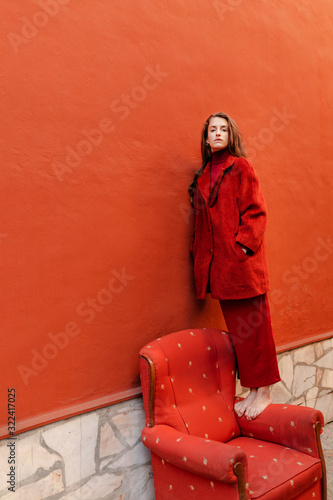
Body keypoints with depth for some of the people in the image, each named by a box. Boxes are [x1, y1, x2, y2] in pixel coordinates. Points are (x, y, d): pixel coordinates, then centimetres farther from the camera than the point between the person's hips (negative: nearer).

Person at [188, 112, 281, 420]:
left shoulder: (240, 167, -1)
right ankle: (252, 390, 23)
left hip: (242, 259, -6)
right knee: (236, 328, 11)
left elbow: (256, 211, -7)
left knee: (252, 325, 1)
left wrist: (243, 245, -17)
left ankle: (263, 391, 14)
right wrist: (199, 252, 10)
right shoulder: (204, 175, 16)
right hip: (217, 262, 6)